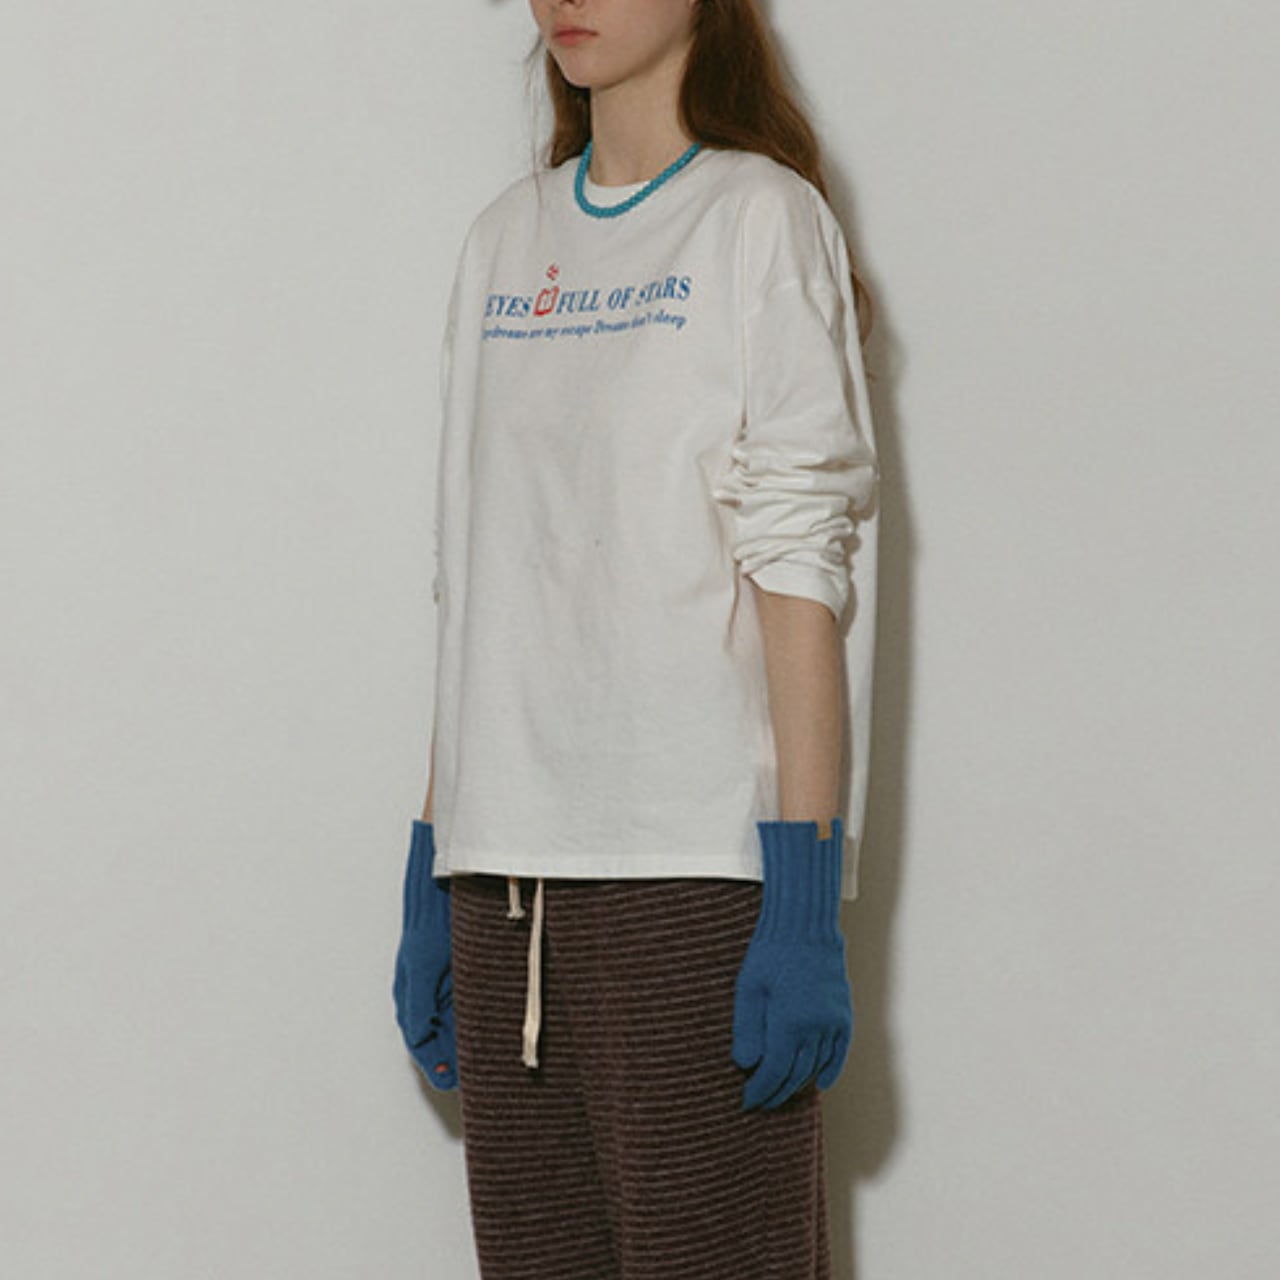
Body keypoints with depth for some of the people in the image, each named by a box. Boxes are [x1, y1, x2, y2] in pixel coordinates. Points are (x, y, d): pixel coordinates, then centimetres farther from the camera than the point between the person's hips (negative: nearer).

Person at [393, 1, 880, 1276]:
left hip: (699, 873, -5)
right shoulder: (504, 239, 17)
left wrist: (806, 904, -14)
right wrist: (430, 877, 13)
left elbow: (801, 562, -7)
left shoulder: (760, 218, 0)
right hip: (503, 873, 5)